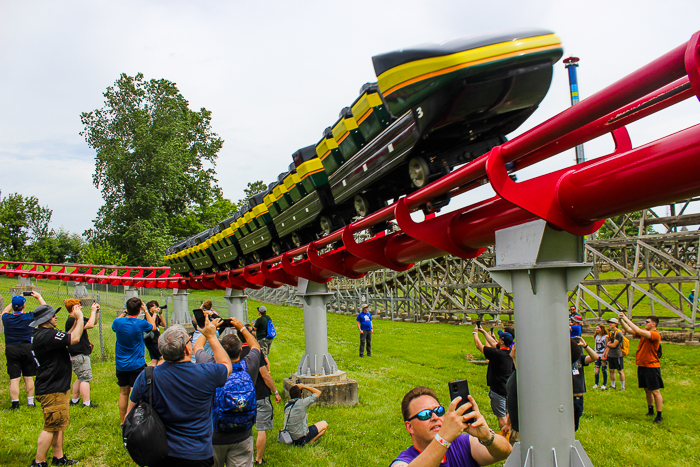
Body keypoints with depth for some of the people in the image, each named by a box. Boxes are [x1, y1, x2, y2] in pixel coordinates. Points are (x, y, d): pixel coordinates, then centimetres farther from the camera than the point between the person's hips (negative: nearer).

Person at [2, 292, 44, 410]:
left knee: (14, 379, 1)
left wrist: (14, 302, 30)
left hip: (11, 350, 1)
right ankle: (30, 402, 15)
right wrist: (39, 297, 20)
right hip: (27, 349, -1)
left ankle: (15, 404, 0)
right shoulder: (30, 316, -6)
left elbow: (4, 311, 26)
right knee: (28, 377, 9)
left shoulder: (6, 318, 0)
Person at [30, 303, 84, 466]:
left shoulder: (40, 334, 11)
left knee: (58, 425, 17)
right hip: (51, 390, -11)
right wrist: (80, 318, -15)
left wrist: (76, 320, 11)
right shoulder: (45, 335, -23)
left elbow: (67, 337, 19)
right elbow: (74, 338, -27)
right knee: (51, 427, -3)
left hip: (58, 388, 11)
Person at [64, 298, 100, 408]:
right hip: (79, 355, -11)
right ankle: (87, 404, -8)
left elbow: (93, 322, 23)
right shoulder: (71, 321, -19)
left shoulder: (78, 319, 13)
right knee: (85, 378, -9)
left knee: (80, 378, 20)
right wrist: (93, 311, -17)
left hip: (80, 354, 11)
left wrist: (96, 312, 8)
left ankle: (74, 400, 29)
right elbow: (90, 325, -28)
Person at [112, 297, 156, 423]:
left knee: (123, 393, 15)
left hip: (121, 365, 4)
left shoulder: (118, 322, -8)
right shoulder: (141, 324, -16)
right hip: (137, 365, -4)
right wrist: (146, 311, 8)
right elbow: (153, 327, 7)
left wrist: (124, 312, 14)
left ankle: (123, 422, 25)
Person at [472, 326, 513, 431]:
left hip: (498, 390, -8)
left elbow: (479, 346, -14)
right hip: (507, 389, 8)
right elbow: (493, 343, 16)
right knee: (507, 414, 18)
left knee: (501, 416, 0)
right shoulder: (508, 352, -2)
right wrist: (484, 332, 23)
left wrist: (475, 333, 2)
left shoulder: (498, 354, -25)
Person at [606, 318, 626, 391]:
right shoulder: (611, 332, 12)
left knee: (620, 371, 0)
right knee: (611, 370, 12)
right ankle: (612, 385, 21)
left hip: (618, 355, -8)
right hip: (610, 355, 8)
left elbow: (614, 345, -17)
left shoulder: (618, 333, -14)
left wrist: (608, 344, 1)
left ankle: (622, 386, 8)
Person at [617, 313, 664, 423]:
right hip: (642, 366, 8)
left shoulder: (656, 335, -18)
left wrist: (627, 319, -25)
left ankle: (659, 416, 3)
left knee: (655, 391, -3)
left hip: (652, 367, -8)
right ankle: (651, 411, 32)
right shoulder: (644, 332, 7)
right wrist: (621, 320, -7)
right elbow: (629, 329, 7)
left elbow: (639, 331, -30)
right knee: (647, 390, 18)